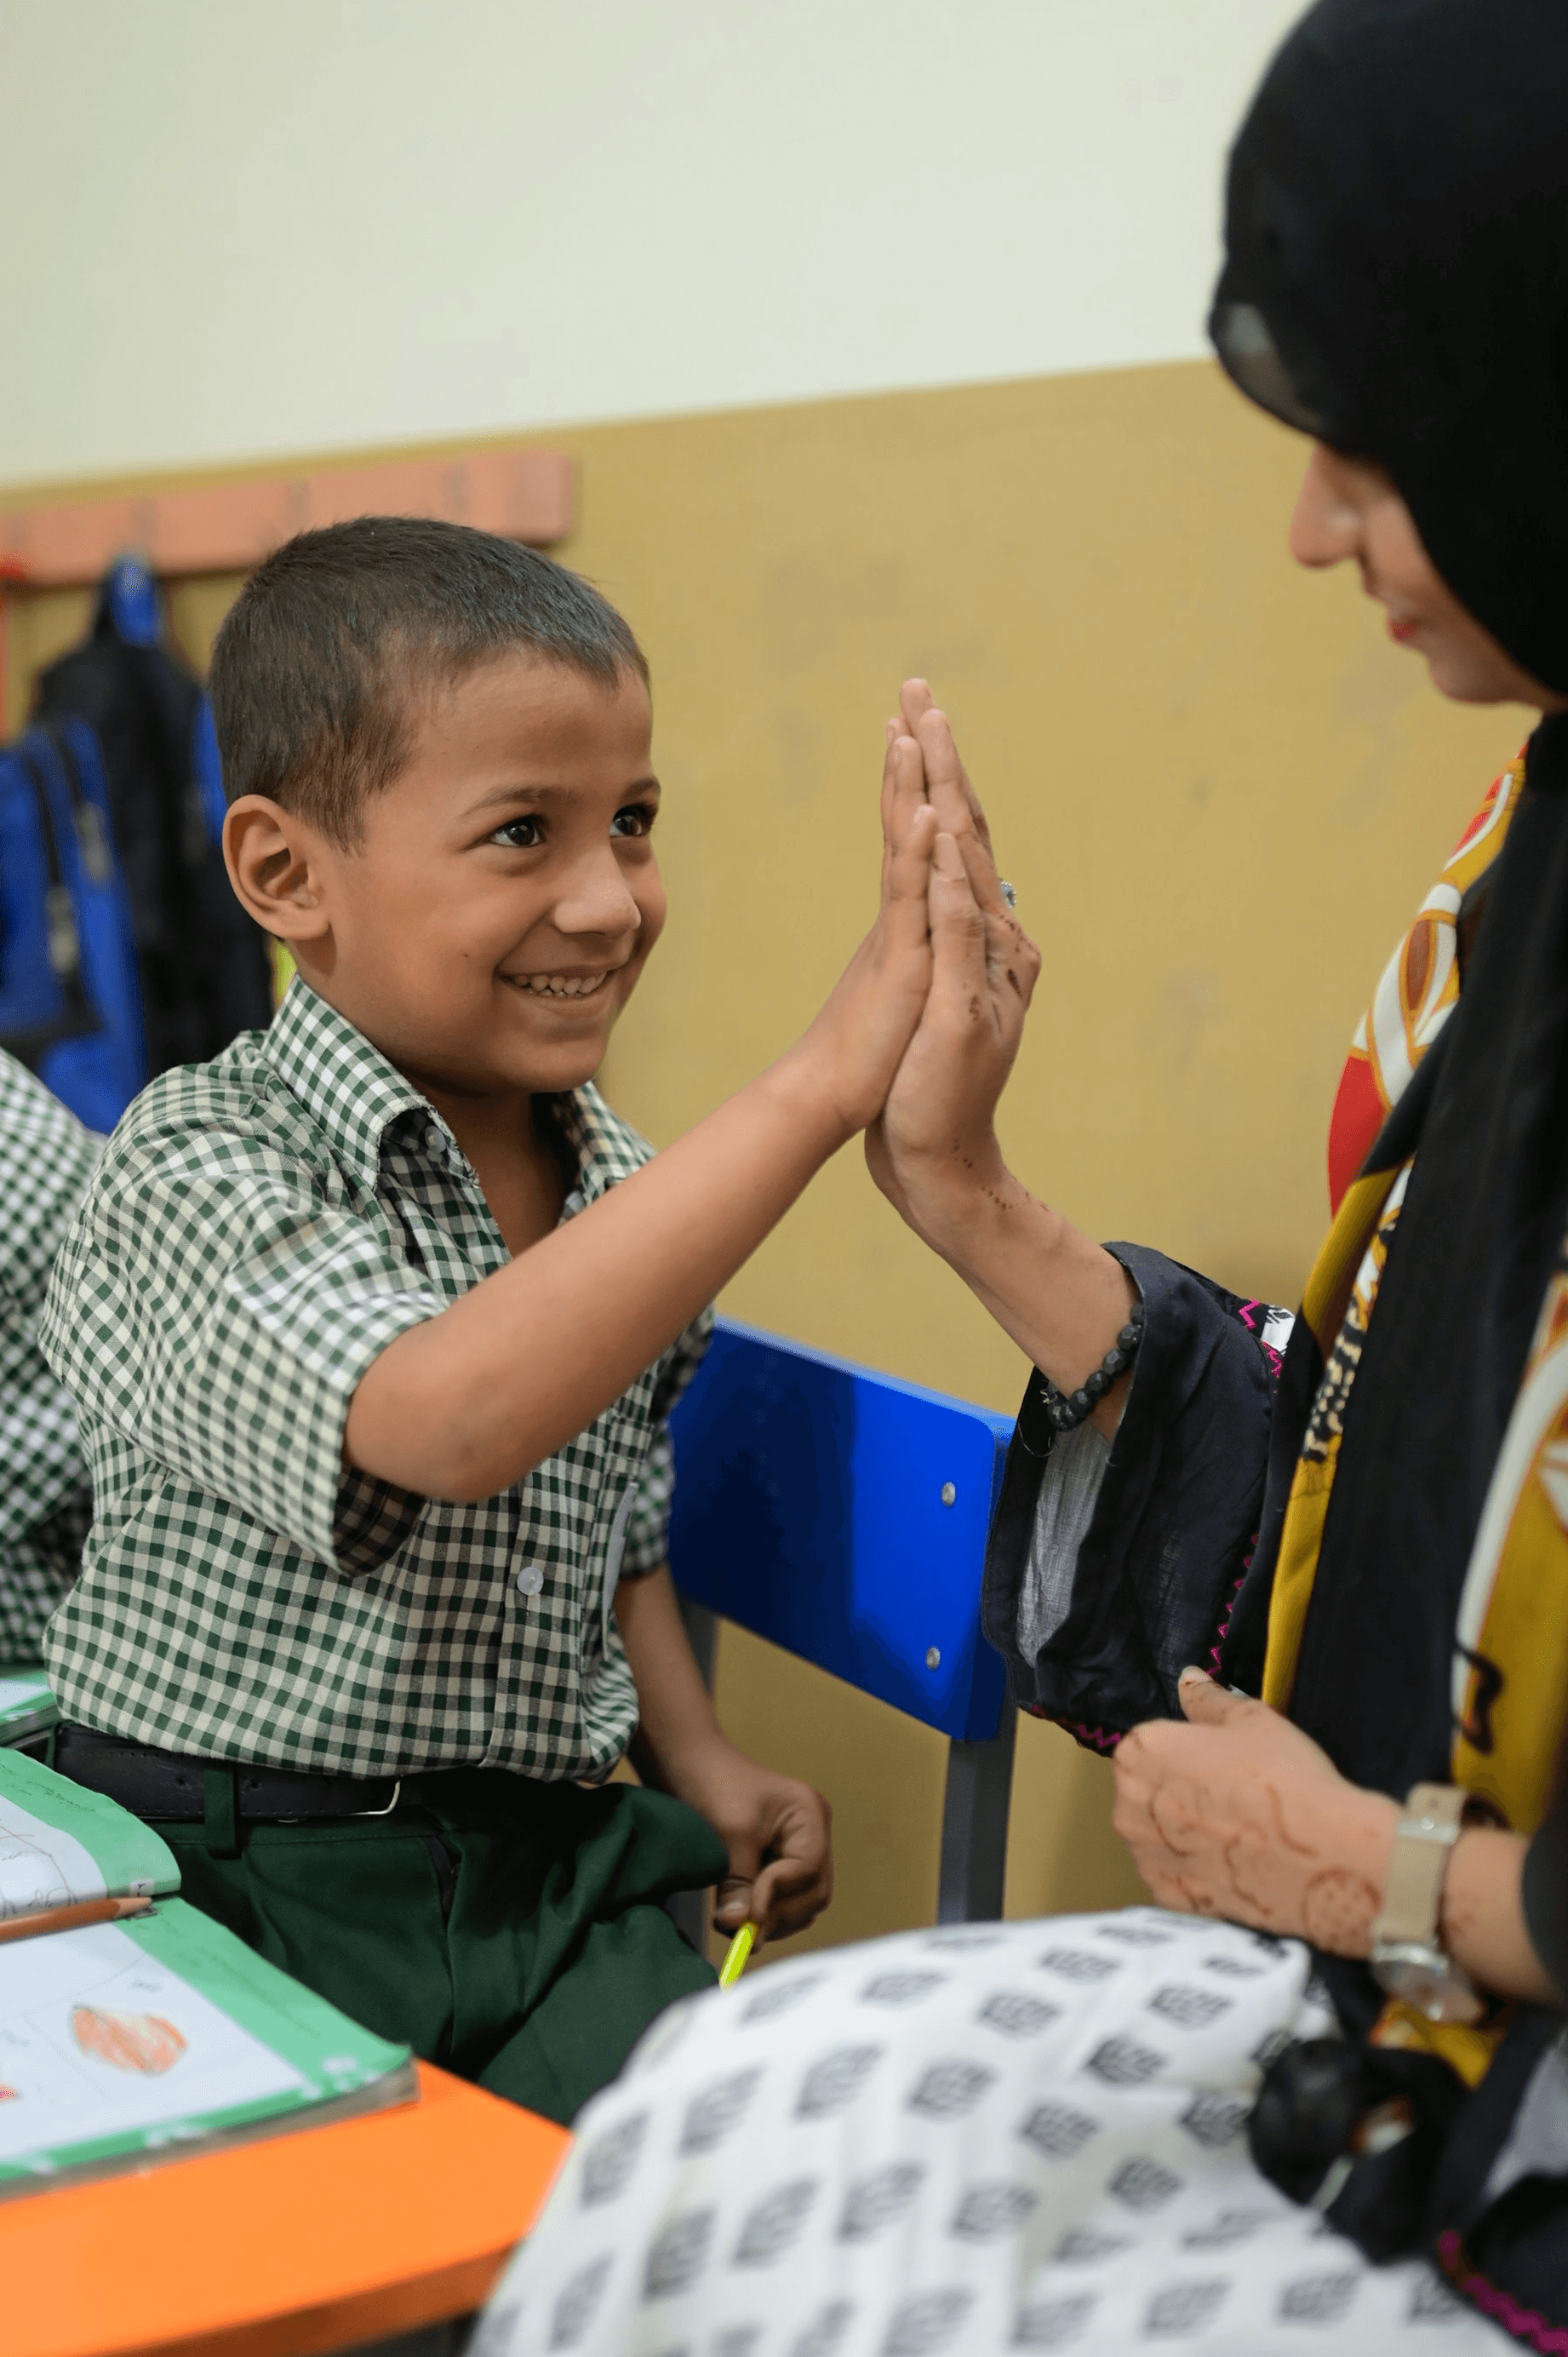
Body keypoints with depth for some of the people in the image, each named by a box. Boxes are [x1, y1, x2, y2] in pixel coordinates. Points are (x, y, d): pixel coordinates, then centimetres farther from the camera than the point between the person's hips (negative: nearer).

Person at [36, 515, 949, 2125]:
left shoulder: (623, 1193, 7)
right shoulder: (197, 1174, -15)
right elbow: (450, 1420, -35)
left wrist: (698, 1765, 6)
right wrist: (816, 1088, -36)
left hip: (550, 1871, 5)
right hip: (234, 1883, -5)